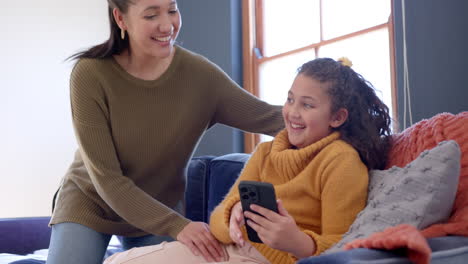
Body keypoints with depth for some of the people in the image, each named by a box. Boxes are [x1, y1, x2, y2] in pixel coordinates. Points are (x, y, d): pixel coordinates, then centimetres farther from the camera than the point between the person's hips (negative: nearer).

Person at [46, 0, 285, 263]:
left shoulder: (199, 73, -17)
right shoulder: (90, 74, -24)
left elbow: (268, 117, -14)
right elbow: (106, 179, -25)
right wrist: (176, 225, -34)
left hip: (161, 210, 2)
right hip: (89, 203, -2)